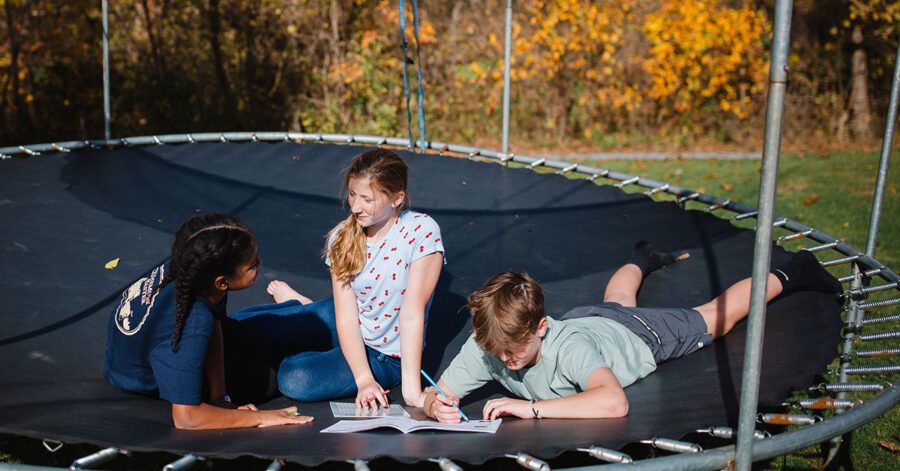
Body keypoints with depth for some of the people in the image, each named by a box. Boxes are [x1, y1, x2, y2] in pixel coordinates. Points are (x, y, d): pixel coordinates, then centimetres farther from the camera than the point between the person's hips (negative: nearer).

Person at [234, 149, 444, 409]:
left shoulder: (422, 232, -24)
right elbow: (346, 316, -17)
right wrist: (364, 380, -30)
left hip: (385, 354, -5)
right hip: (345, 330, 5)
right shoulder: (342, 237, -10)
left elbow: (412, 313, -27)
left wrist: (412, 389, -30)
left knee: (296, 379, -28)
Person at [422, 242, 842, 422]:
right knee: (617, 300, 40)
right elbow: (437, 395, -28)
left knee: (717, 316, 19)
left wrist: (531, 407, -65)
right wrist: (439, 408, -52)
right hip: (589, 316, 5)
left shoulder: (569, 346, -48)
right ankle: (644, 260, 73)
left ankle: (785, 277, 45)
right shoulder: (486, 345, -34)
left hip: (642, 334, -5)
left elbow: (614, 402, -63)